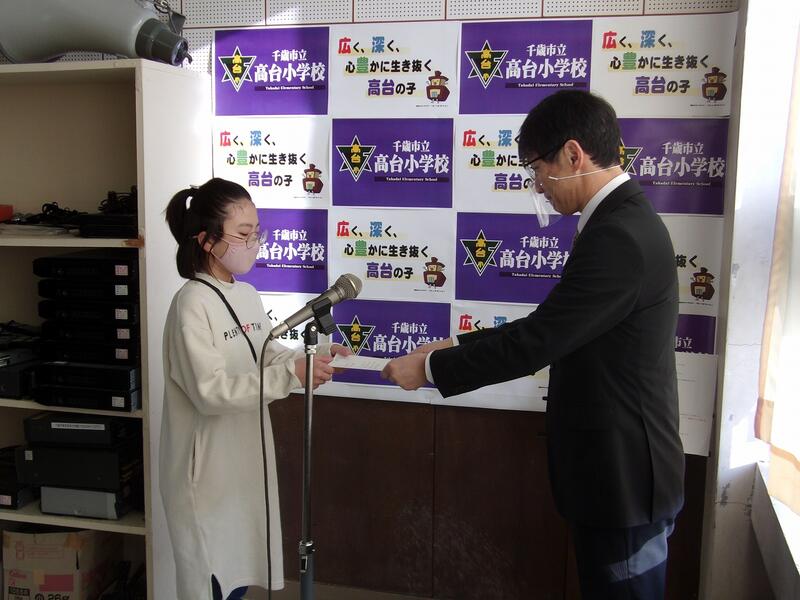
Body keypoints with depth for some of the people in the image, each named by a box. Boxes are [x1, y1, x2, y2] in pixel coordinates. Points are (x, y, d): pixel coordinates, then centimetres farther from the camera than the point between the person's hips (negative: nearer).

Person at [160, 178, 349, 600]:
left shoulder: (248, 295, 5)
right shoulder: (192, 303, -19)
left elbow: (268, 358, 12)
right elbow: (210, 392, -25)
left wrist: (312, 358, -6)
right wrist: (291, 376, -31)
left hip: (246, 458, 8)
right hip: (208, 468, -7)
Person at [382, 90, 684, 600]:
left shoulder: (618, 237, -25)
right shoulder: (624, 219, 8)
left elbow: (537, 342, -24)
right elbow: (550, 329, 11)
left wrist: (430, 367, -13)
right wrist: (456, 348, 6)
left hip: (623, 477, -9)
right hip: (619, 466, 9)